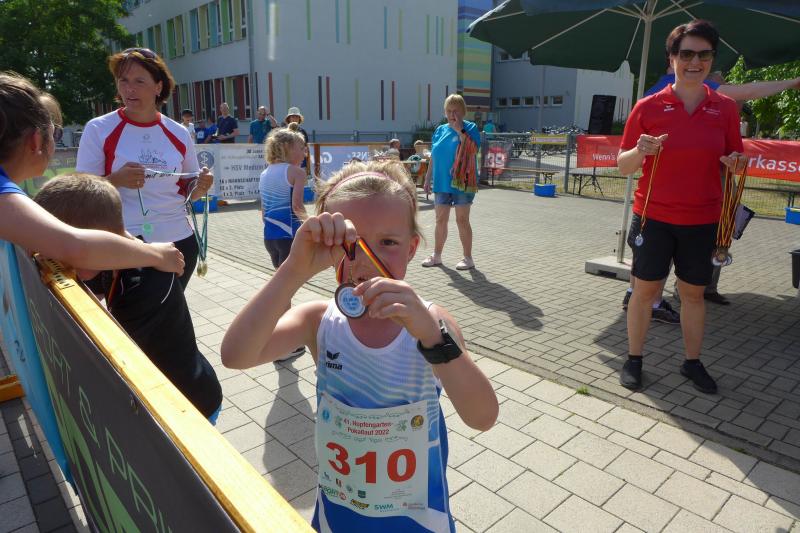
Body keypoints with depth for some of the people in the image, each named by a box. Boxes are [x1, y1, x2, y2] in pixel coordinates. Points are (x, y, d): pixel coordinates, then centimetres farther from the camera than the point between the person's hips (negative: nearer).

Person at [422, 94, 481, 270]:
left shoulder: (470, 128, -3)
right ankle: (436, 255, 23)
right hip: (441, 183, 5)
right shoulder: (440, 130, 11)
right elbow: (433, 157, 15)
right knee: (440, 220, 10)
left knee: (462, 220, -1)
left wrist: (460, 130, -20)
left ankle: (468, 258, 10)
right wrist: (427, 178, 13)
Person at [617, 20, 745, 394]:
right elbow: (623, 166, -1)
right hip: (653, 216, -2)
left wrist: (735, 164, -10)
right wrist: (640, 151, -23)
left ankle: (692, 362, 27)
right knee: (645, 290, 5)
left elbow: (733, 160, 13)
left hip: (702, 220, 2)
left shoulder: (725, 108, 3)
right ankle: (633, 360, 19)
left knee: (694, 293, 12)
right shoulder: (648, 107, -4)